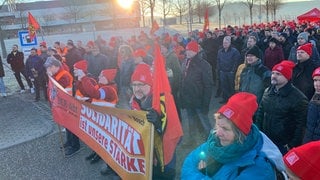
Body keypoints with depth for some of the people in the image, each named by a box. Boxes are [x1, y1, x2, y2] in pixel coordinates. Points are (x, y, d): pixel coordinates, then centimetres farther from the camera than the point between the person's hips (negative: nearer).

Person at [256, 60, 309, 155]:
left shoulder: (298, 98, -14)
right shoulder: (267, 91, 4)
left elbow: (301, 124, -14)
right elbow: (260, 113, 12)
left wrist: (293, 145, -13)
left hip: (284, 146, -5)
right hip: (265, 141, 6)